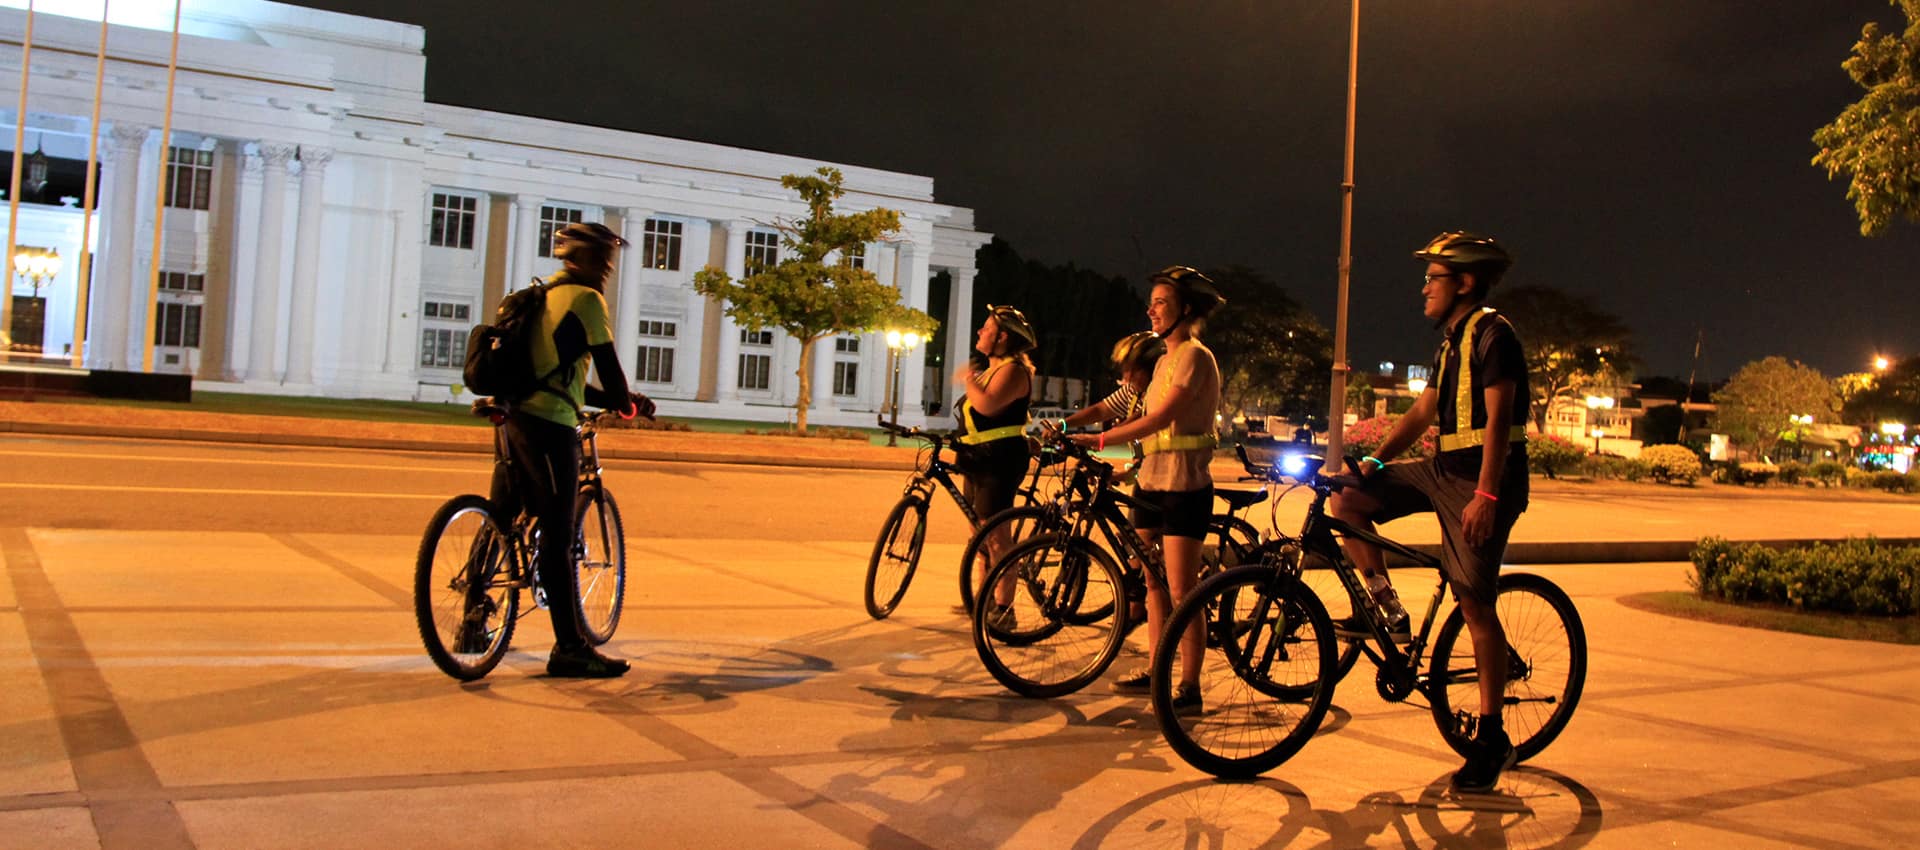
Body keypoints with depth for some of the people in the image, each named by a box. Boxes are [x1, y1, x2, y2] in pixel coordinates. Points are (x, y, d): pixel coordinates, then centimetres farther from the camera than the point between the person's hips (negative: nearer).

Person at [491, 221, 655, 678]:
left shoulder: (541, 294, 21)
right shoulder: (585, 298, -7)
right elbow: (608, 366, -9)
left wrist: (613, 400, 23)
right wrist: (626, 403, 10)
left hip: (515, 416, 9)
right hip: (550, 424, -9)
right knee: (557, 537, -6)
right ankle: (570, 649, -2)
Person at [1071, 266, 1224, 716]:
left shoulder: (1195, 357, -12)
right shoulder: (1165, 360, 17)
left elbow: (1161, 418, -22)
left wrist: (1100, 439, -26)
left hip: (1183, 484, -9)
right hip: (1151, 480, 9)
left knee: (1182, 590, -7)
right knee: (1152, 580, 12)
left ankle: (1190, 688, 0)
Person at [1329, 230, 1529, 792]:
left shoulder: (1492, 333, -11)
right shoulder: (1452, 341, 18)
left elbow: (1498, 418, -19)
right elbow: (1422, 413, 17)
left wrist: (1484, 496, -26)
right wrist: (1374, 461, 5)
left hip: (1483, 480, -9)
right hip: (1443, 471, 9)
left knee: (1475, 604, -7)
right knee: (1347, 499, -3)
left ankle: (1491, 739, 2)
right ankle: (1388, 611, 5)